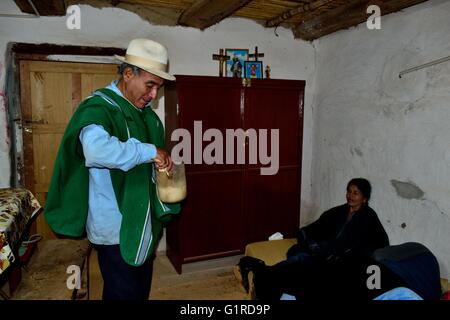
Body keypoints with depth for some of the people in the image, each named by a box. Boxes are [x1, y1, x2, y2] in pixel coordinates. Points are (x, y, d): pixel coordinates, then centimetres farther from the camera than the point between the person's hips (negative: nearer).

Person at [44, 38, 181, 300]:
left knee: (142, 289, 24)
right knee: (124, 293, 7)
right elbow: (97, 148, -42)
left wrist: (165, 165, 3)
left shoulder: (146, 113, 8)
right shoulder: (99, 108, -19)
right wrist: (150, 151, -32)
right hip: (117, 228, -8)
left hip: (143, 223, 8)